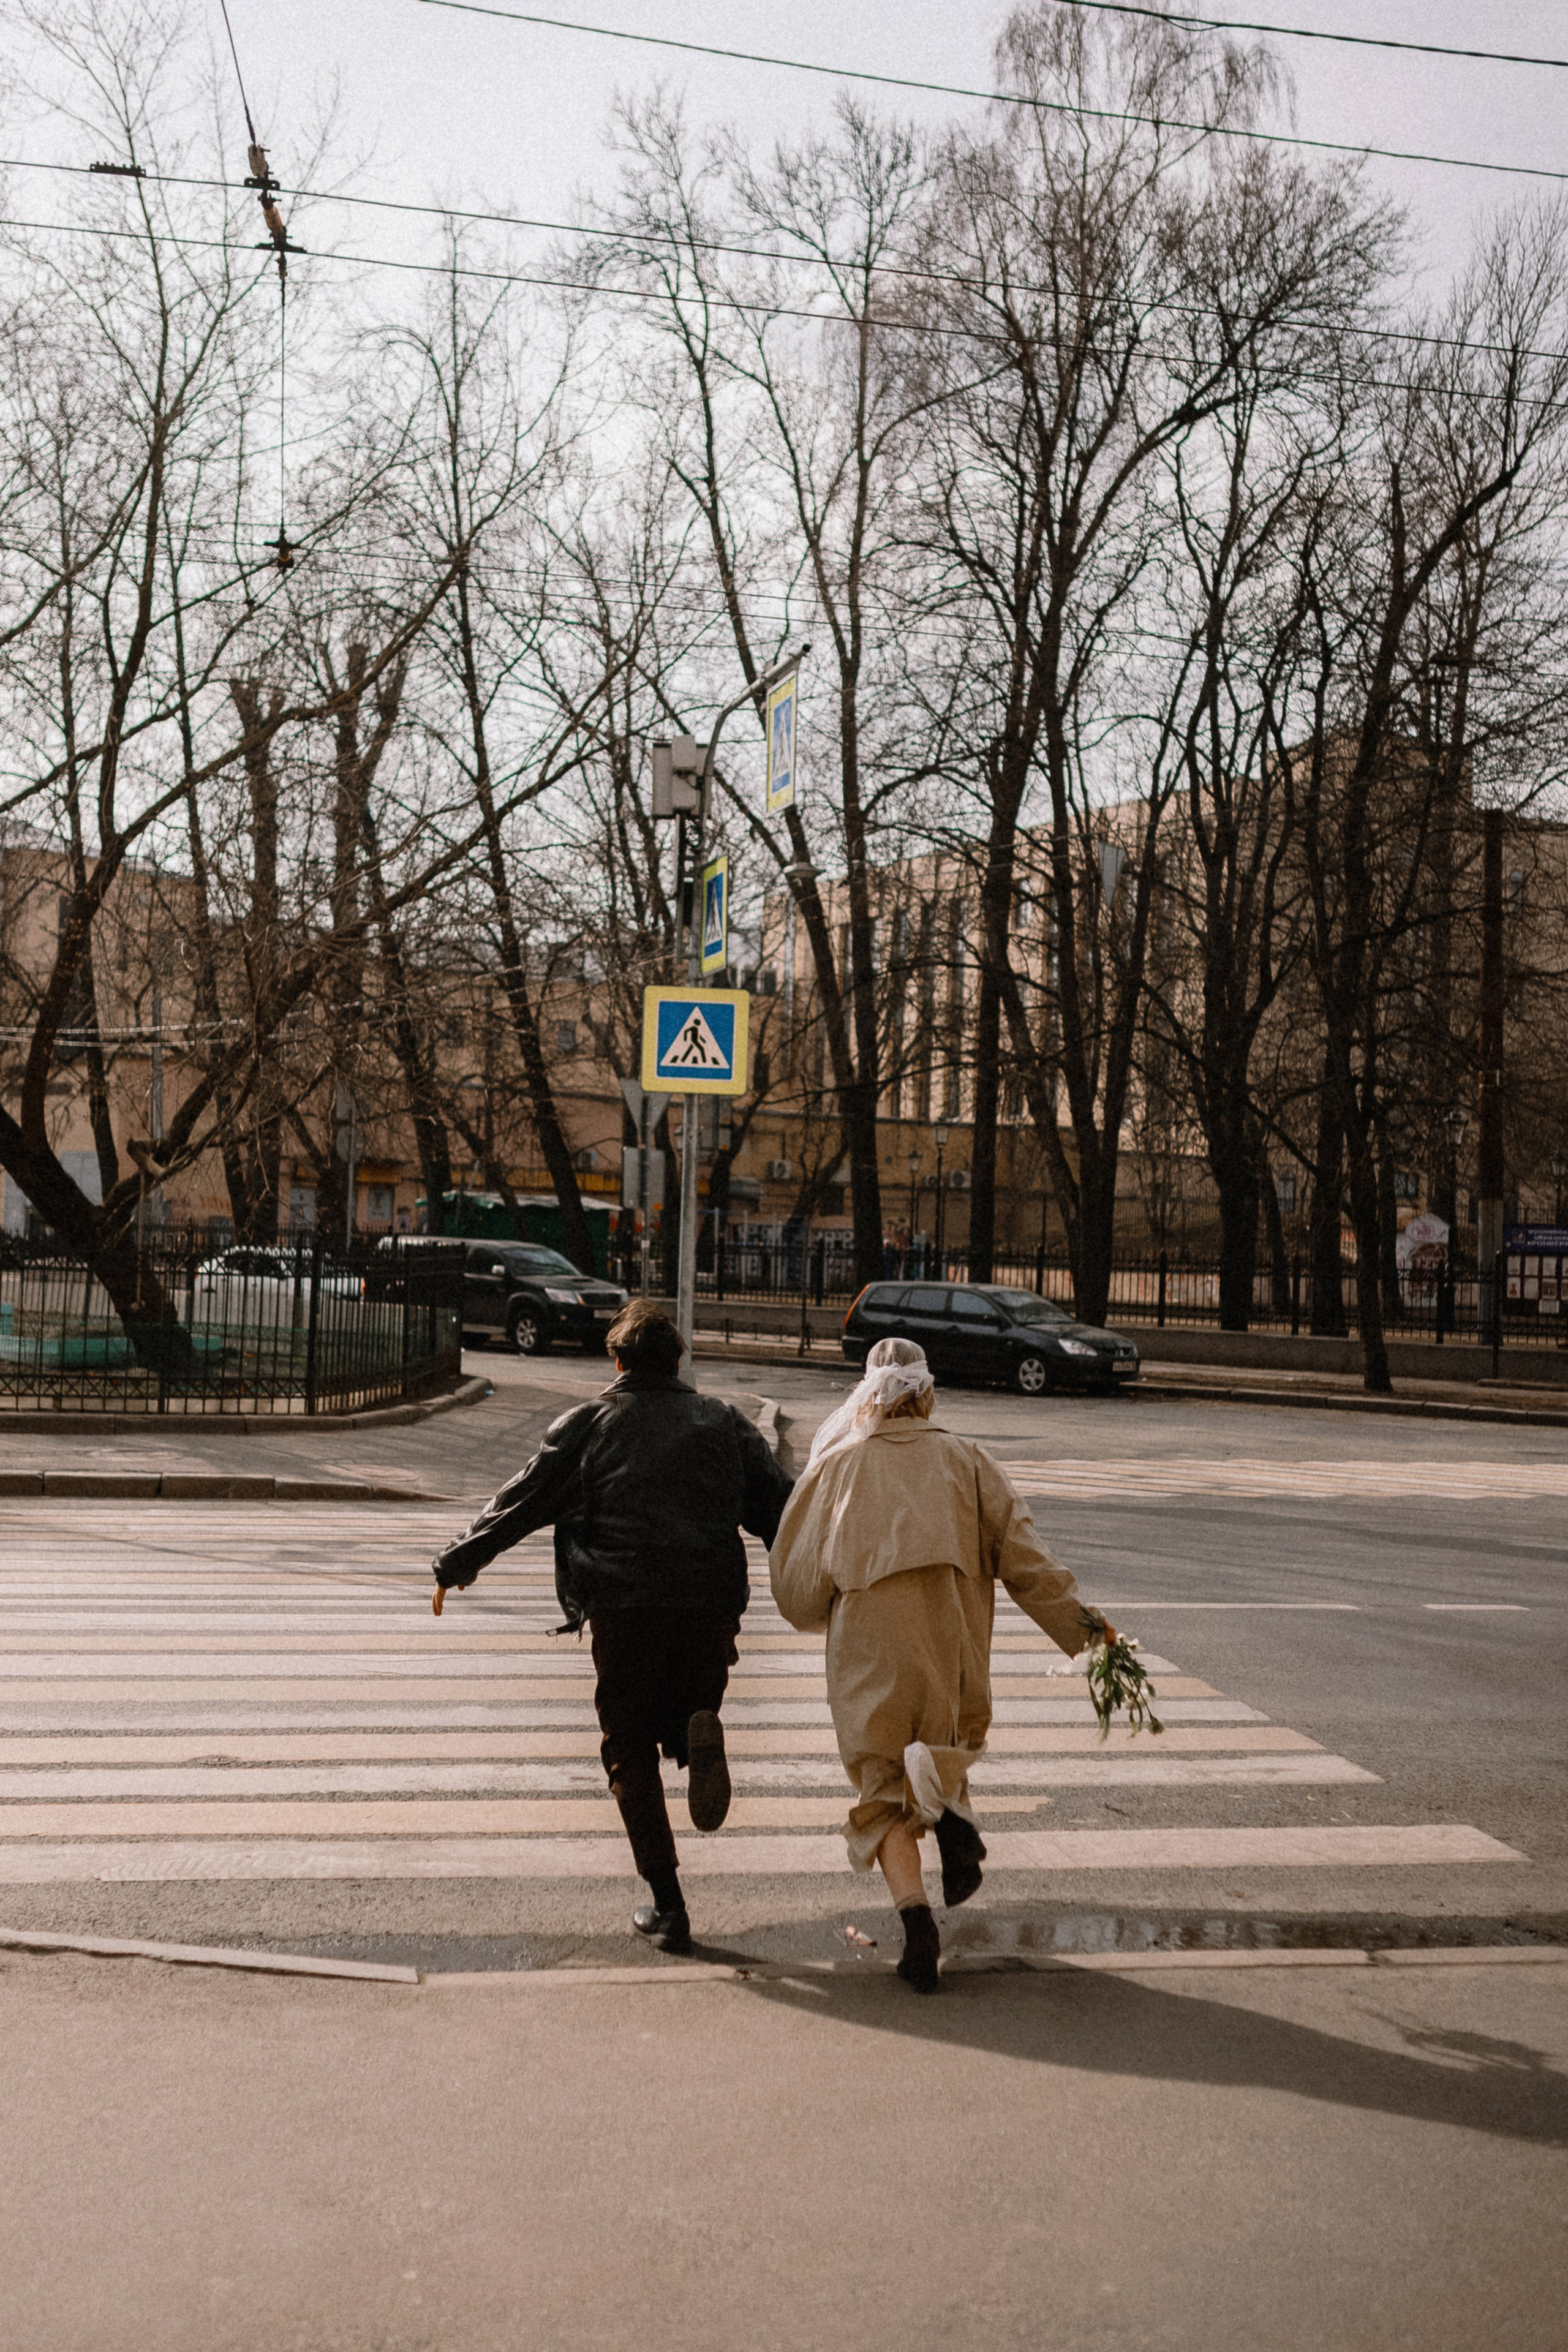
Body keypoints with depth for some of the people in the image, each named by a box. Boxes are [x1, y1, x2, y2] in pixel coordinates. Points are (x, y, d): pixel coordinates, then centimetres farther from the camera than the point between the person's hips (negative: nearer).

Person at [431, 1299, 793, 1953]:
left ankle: (667, 1904, 1)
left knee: (631, 1753, 9)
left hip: (623, 1609, -2)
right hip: (711, 1602, 2)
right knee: (686, 1710, 22)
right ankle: (700, 1732, -17)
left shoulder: (586, 1425, 10)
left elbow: (518, 1504, 10)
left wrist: (454, 1567, 19)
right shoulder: (723, 1421, 16)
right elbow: (779, 1506, 12)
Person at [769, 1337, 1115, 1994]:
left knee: (884, 1791, 9)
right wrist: (1078, 1622, 0)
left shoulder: (836, 1466, 5)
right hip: (950, 1643, 1)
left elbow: (794, 1577, 6)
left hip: (868, 1650, -1)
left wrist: (825, 1612, 26)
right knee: (946, 1740, 25)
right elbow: (1019, 1549, -2)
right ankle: (951, 1809, -9)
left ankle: (917, 1919, -10)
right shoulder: (964, 1459, 7)